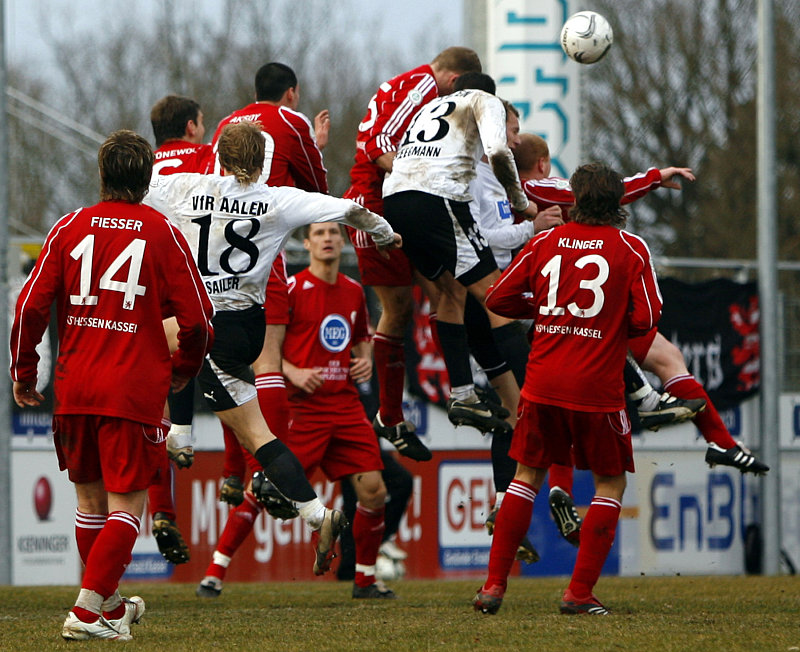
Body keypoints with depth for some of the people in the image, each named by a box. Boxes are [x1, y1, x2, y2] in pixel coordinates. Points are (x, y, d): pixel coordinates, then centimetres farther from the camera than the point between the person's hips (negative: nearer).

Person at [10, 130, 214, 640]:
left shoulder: (70, 228, 5)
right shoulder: (163, 234, -1)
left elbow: (30, 307, 1)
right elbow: (197, 317, -3)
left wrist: (23, 373, 13)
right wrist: (184, 368, 16)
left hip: (75, 387, 4)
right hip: (136, 389, -4)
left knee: (90, 499, 17)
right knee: (127, 503, -1)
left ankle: (110, 604, 31)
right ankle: (88, 611, -13)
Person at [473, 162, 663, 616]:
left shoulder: (546, 242, 5)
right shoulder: (631, 248, -3)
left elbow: (499, 299, 6)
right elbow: (646, 318, -8)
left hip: (543, 382, 3)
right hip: (599, 386, -3)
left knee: (527, 476, 16)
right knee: (612, 483, 10)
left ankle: (495, 584, 11)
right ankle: (580, 591, -1)